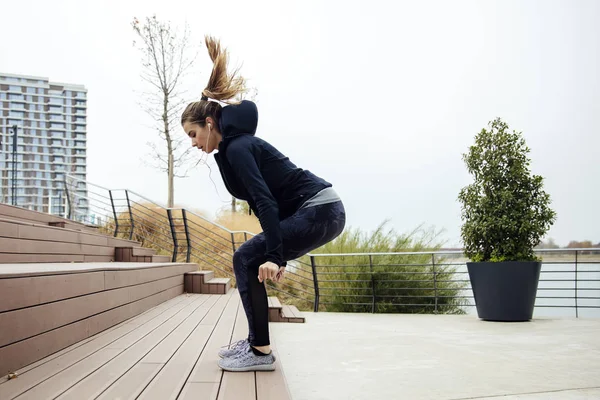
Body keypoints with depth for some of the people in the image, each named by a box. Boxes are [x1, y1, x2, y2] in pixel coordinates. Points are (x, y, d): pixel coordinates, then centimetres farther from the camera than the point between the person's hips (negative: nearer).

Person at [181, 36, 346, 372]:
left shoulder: (237, 147, -12)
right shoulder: (237, 147, 17)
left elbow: (265, 201, -21)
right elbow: (266, 201, 21)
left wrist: (274, 255, -25)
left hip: (320, 211, -9)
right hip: (321, 211, 9)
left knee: (247, 259, -8)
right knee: (252, 260, 12)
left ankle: (261, 352, -3)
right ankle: (256, 341, 19)